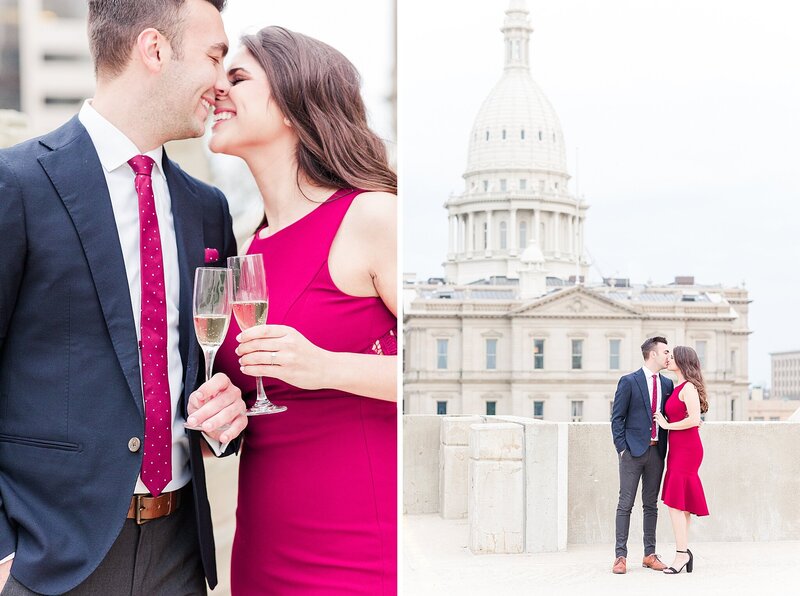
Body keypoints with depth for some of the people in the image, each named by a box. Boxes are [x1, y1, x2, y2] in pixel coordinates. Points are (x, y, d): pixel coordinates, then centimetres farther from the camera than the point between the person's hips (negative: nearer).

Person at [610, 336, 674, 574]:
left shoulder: (667, 384, 11)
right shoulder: (628, 382, -4)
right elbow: (617, 418, -4)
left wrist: (666, 448, 5)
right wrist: (621, 448, -9)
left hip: (656, 450, 5)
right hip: (633, 450, -5)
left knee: (651, 505, 10)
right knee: (625, 504, -3)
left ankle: (650, 554, 16)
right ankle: (621, 555, 0)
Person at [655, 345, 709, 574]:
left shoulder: (688, 387, -13)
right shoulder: (678, 387, 14)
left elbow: (694, 420, -22)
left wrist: (667, 425, -12)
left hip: (686, 449, -10)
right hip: (679, 449, 10)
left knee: (674, 502, -10)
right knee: (683, 503, 11)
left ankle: (681, 553, -8)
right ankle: (684, 551, 15)